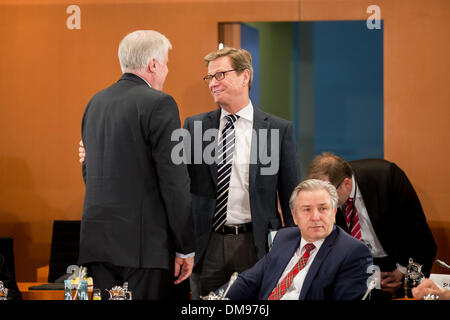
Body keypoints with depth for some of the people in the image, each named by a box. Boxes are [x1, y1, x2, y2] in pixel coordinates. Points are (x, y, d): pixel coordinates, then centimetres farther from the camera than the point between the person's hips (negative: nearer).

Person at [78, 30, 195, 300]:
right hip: (144, 243, -7)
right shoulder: (159, 104, -9)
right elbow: (175, 181, -12)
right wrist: (186, 247, -7)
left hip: (97, 238, 7)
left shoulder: (96, 103, 14)